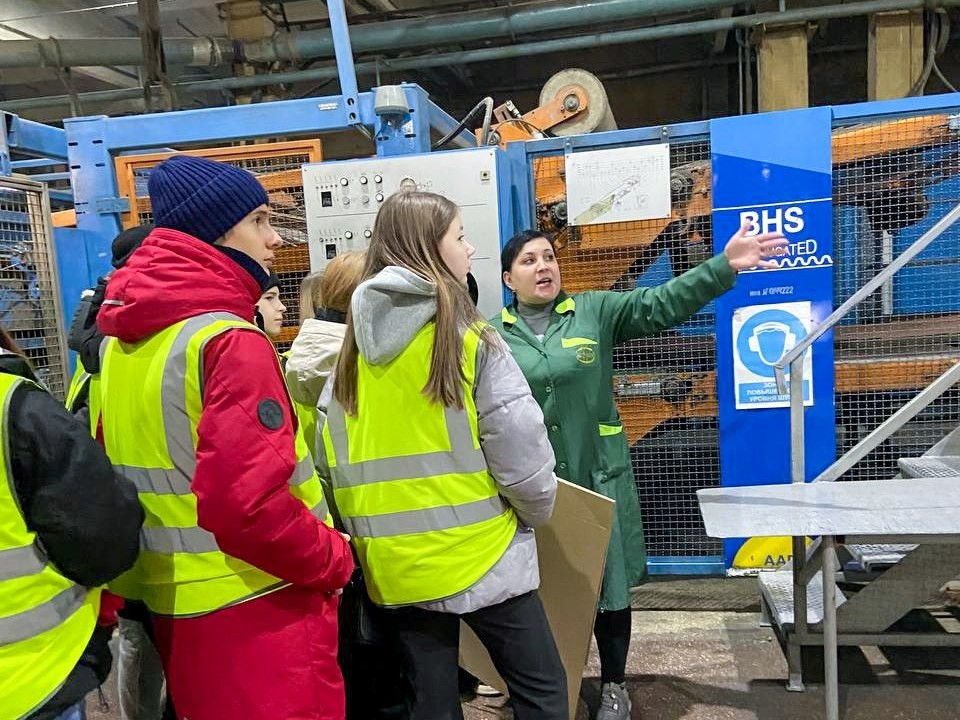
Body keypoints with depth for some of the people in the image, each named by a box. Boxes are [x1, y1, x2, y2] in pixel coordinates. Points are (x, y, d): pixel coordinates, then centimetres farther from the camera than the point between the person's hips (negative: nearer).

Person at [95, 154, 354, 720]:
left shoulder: (121, 339, 6)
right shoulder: (231, 341, -21)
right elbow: (249, 503, -29)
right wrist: (334, 560, -13)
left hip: (172, 600, 8)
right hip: (254, 608, -8)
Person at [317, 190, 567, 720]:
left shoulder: (353, 345, 3)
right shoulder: (468, 338, -13)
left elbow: (329, 454, 5)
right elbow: (519, 446, -14)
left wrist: (363, 529, 17)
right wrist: (538, 510, 5)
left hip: (393, 563, 6)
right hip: (477, 555, -5)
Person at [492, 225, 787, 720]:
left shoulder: (595, 311, 1)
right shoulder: (494, 336, 1)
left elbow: (661, 304, -6)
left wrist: (724, 266, -16)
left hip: (599, 477, 0)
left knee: (609, 584, 10)